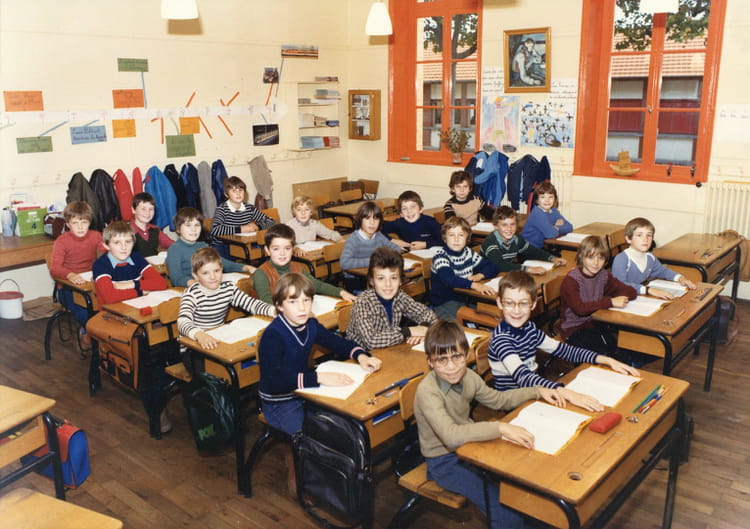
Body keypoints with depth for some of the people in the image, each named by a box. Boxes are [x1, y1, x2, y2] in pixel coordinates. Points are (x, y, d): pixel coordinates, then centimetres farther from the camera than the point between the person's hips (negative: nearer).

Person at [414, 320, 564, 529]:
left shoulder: (468, 376, -5)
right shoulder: (427, 391, -28)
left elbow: (497, 399, 11)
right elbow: (451, 435, -40)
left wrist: (538, 391, 3)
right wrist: (500, 428, -46)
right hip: (444, 461, -7)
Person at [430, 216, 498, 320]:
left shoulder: (468, 253, 9)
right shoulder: (440, 257, -12)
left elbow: (492, 268, 10)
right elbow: (448, 279, -32)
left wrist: (479, 275, -12)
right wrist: (474, 285, -45)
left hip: (466, 298, 6)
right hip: (444, 302, -6)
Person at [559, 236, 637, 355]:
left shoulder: (604, 276, 6)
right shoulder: (571, 280, -15)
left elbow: (631, 291, 4)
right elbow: (579, 308, -28)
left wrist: (619, 298, -18)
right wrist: (610, 302, -28)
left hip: (595, 323, 6)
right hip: (573, 329, -6)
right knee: (603, 353, -25)